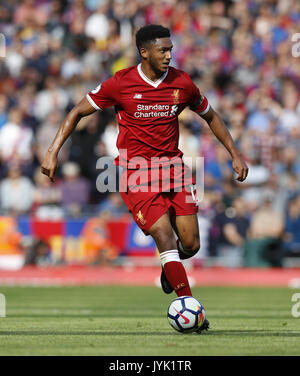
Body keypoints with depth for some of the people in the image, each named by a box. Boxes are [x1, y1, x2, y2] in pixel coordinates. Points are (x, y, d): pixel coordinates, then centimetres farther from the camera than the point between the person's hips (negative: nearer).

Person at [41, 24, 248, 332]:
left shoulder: (182, 83, 0)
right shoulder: (120, 84, -9)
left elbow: (210, 116, 17)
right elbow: (78, 112, 0)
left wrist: (235, 154, 13)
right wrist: (53, 152, -8)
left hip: (172, 167, 4)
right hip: (136, 172, -4)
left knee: (191, 245, -2)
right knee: (165, 236, -18)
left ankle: (170, 266, 34)